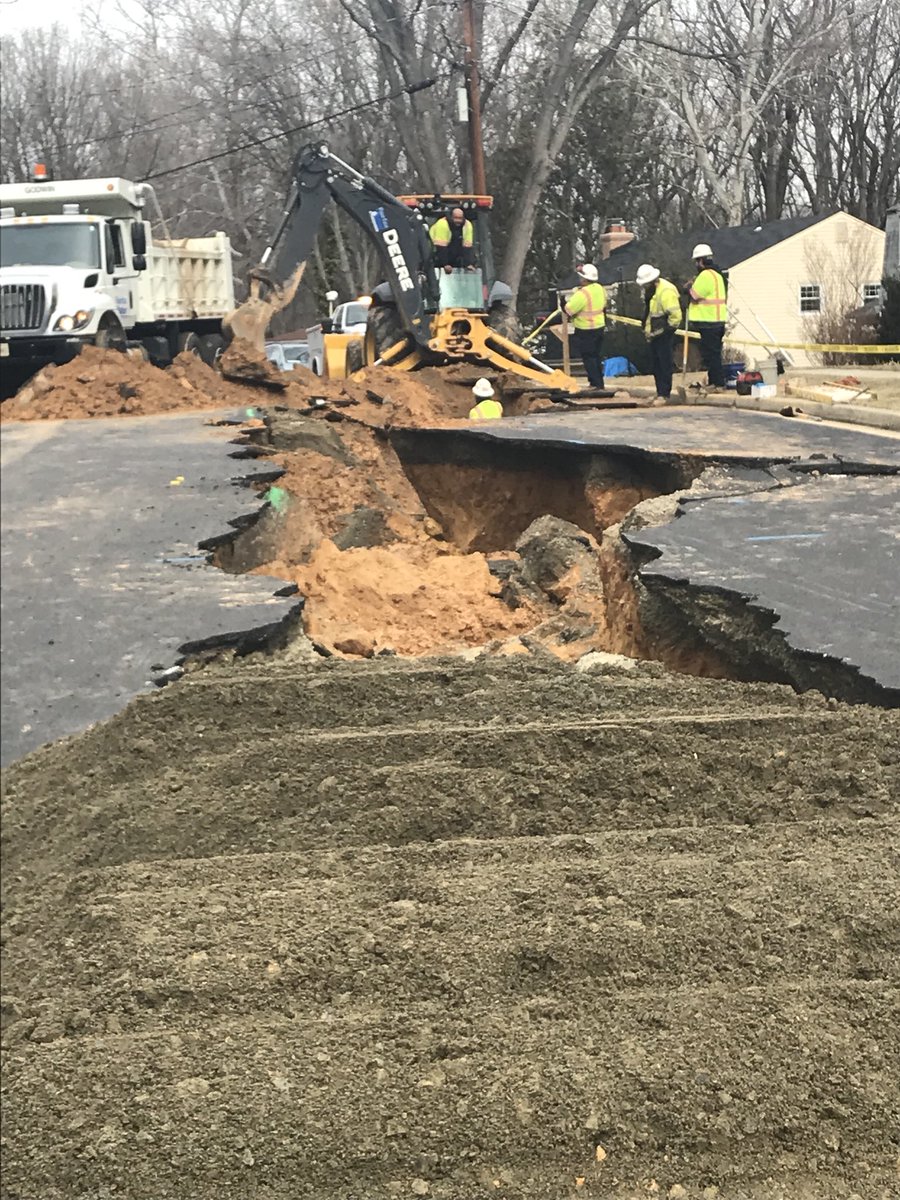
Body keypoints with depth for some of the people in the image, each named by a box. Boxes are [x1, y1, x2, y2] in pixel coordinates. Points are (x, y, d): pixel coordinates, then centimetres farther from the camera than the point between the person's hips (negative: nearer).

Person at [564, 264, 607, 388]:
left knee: (588, 358, 0)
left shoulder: (582, 293, -23)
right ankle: (599, 383, 23)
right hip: (599, 326, 9)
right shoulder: (599, 288, 4)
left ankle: (596, 384, 0)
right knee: (596, 356, 18)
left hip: (585, 330, -8)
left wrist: (569, 300, -3)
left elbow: (569, 310, -22)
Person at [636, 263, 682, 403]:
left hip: (664, 334, -9)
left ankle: (664, 394, -3)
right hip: (654, 334, 9)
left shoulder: (666, 291, -20)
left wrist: (665, 331, -15)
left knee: (664, 364, -6)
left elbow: (675, 315, -22)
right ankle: (660, 392, 18)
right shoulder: (649, 290, 10)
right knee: (656, 364, 11)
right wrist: (647, 329, 14)